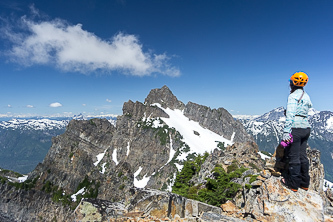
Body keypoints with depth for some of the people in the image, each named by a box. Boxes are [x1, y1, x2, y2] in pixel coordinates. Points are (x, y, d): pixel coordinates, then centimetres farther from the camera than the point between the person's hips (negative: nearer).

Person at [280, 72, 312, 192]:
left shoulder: (293, 96, -12)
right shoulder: (306, 96, 15)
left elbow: (290, 115, -20)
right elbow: (310, 110, 17)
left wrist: (286, 131, -23)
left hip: (295, 128, -9)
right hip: (306, 128, 9)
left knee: (293, 157, 0)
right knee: (302, 156, 14)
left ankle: (293, 183, 10)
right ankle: (305, 183, 24)